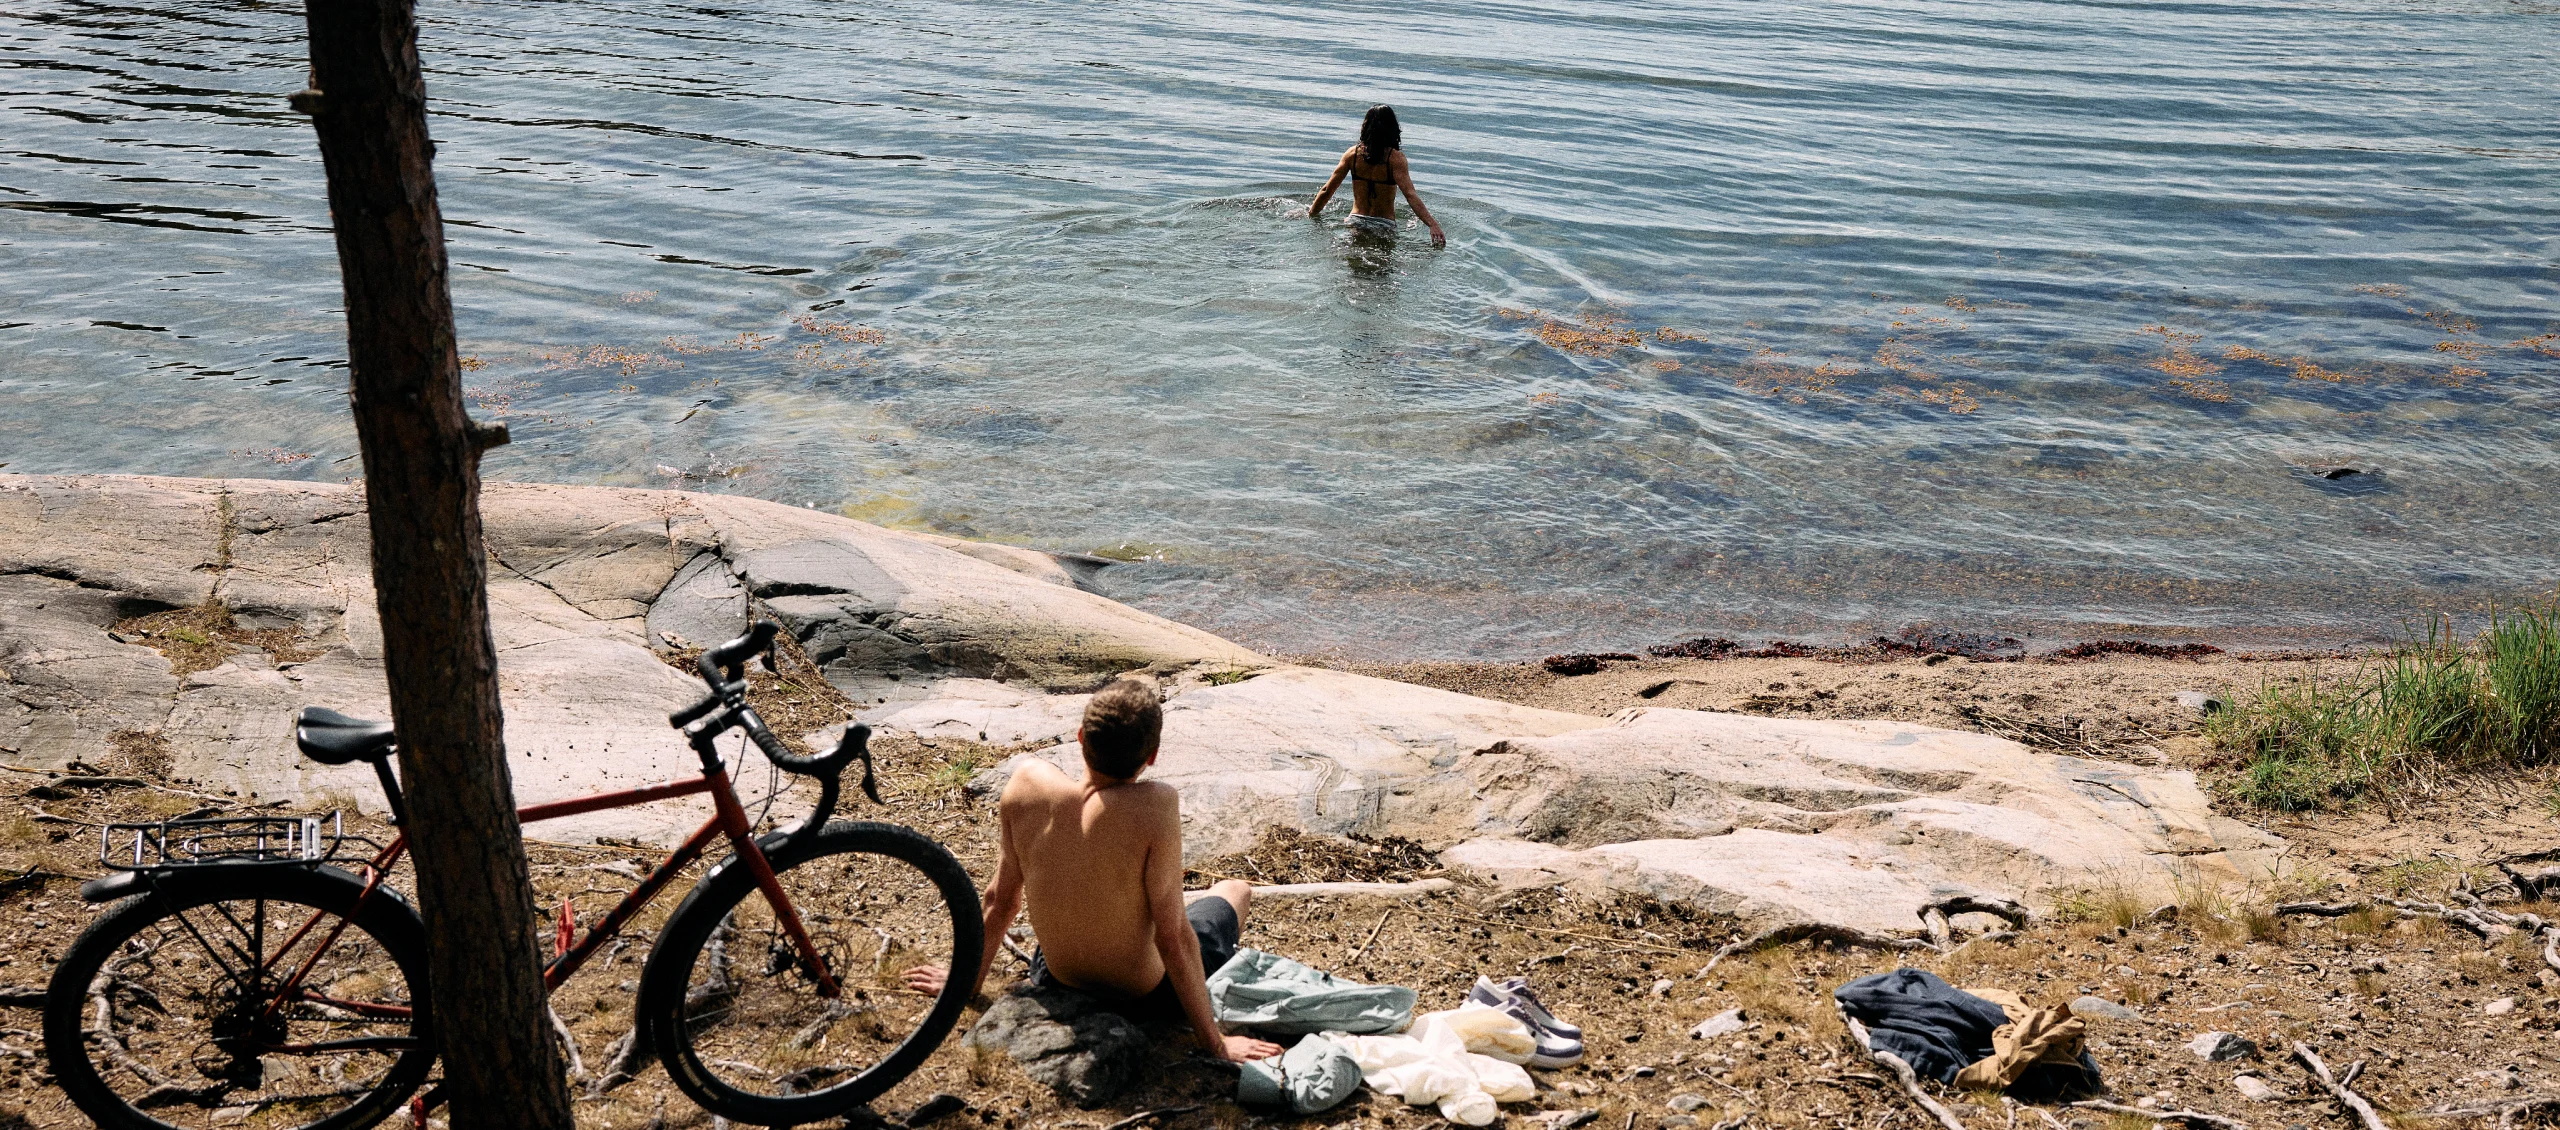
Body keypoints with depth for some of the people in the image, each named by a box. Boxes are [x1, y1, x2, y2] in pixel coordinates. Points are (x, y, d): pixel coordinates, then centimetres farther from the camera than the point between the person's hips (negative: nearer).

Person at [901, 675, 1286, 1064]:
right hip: (1144, 998, -3)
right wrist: (1215, 1044, -15)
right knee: (1235, 890, 24)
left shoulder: (1029, 781, -20)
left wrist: (969, 979, 10)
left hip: (1057, 981, 4)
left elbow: (1001, 900, -7)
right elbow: (1173, 940, -27)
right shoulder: (1155, 805, -33)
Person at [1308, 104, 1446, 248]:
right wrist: (1433, 225, -23)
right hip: (1383, 226, -3)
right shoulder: (1395, 158, -8)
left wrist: (1311, 215, 23)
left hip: (1355, 222, 3)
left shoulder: (1353, 153, 2)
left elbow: (1326, 191, 7)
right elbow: (1410, 195, -19)